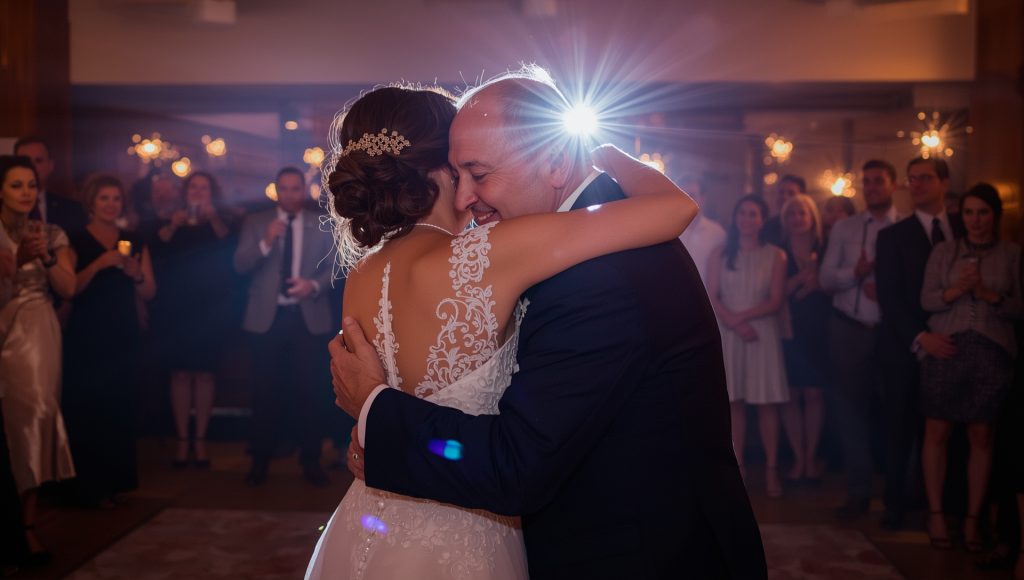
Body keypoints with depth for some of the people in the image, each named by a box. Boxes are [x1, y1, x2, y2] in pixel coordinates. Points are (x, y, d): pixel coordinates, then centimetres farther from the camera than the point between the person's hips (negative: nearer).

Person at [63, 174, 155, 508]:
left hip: (124, 337, 3)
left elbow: (149, 293, 8)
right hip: (86, 338, -3)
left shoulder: (135, 242, 12)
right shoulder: (77, 241, 1)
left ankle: (114, 480, 15)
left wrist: (135, 273, -11)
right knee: (87, 409, -5)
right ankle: (90, 486, 5)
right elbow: (69, 289, -10)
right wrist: (100, 264, -19)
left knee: (120, 408, 3)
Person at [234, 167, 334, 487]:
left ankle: (311, 462, 12)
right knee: (265, 392, 3)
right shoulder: (255, 222, 7)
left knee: (308, 391, 3)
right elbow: (240, 265, -3)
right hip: (268, 317, 0)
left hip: (309, 317, 0)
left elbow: (334, 267, 4)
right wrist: (265, 242, -19)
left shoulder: (322, 225, 8)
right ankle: (260, 462, 13)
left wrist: (314, 285, -15)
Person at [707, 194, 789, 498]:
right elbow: (711, 297, 0)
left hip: (764, 332, -1)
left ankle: (771, 469, 5)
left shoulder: (775, 255, 3)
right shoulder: (720, 254, 7)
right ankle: (737, 468, 8)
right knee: (734, 402, 3)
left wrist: (743, 315, -13)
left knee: (767, 402, -1)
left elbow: (775, 301, -3)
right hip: (728, 334, 1)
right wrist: (734, 323, -14)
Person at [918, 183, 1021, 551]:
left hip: (991, 353, 0)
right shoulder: (943, 251, 8)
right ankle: (935, 514, 12)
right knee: (937, 433, 1)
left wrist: (988, 294, -15)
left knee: (981, 436, 4)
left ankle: (972, 520, 13)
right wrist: (956, 290, -16)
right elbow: (926, 300, 1)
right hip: (945, 349, 0)